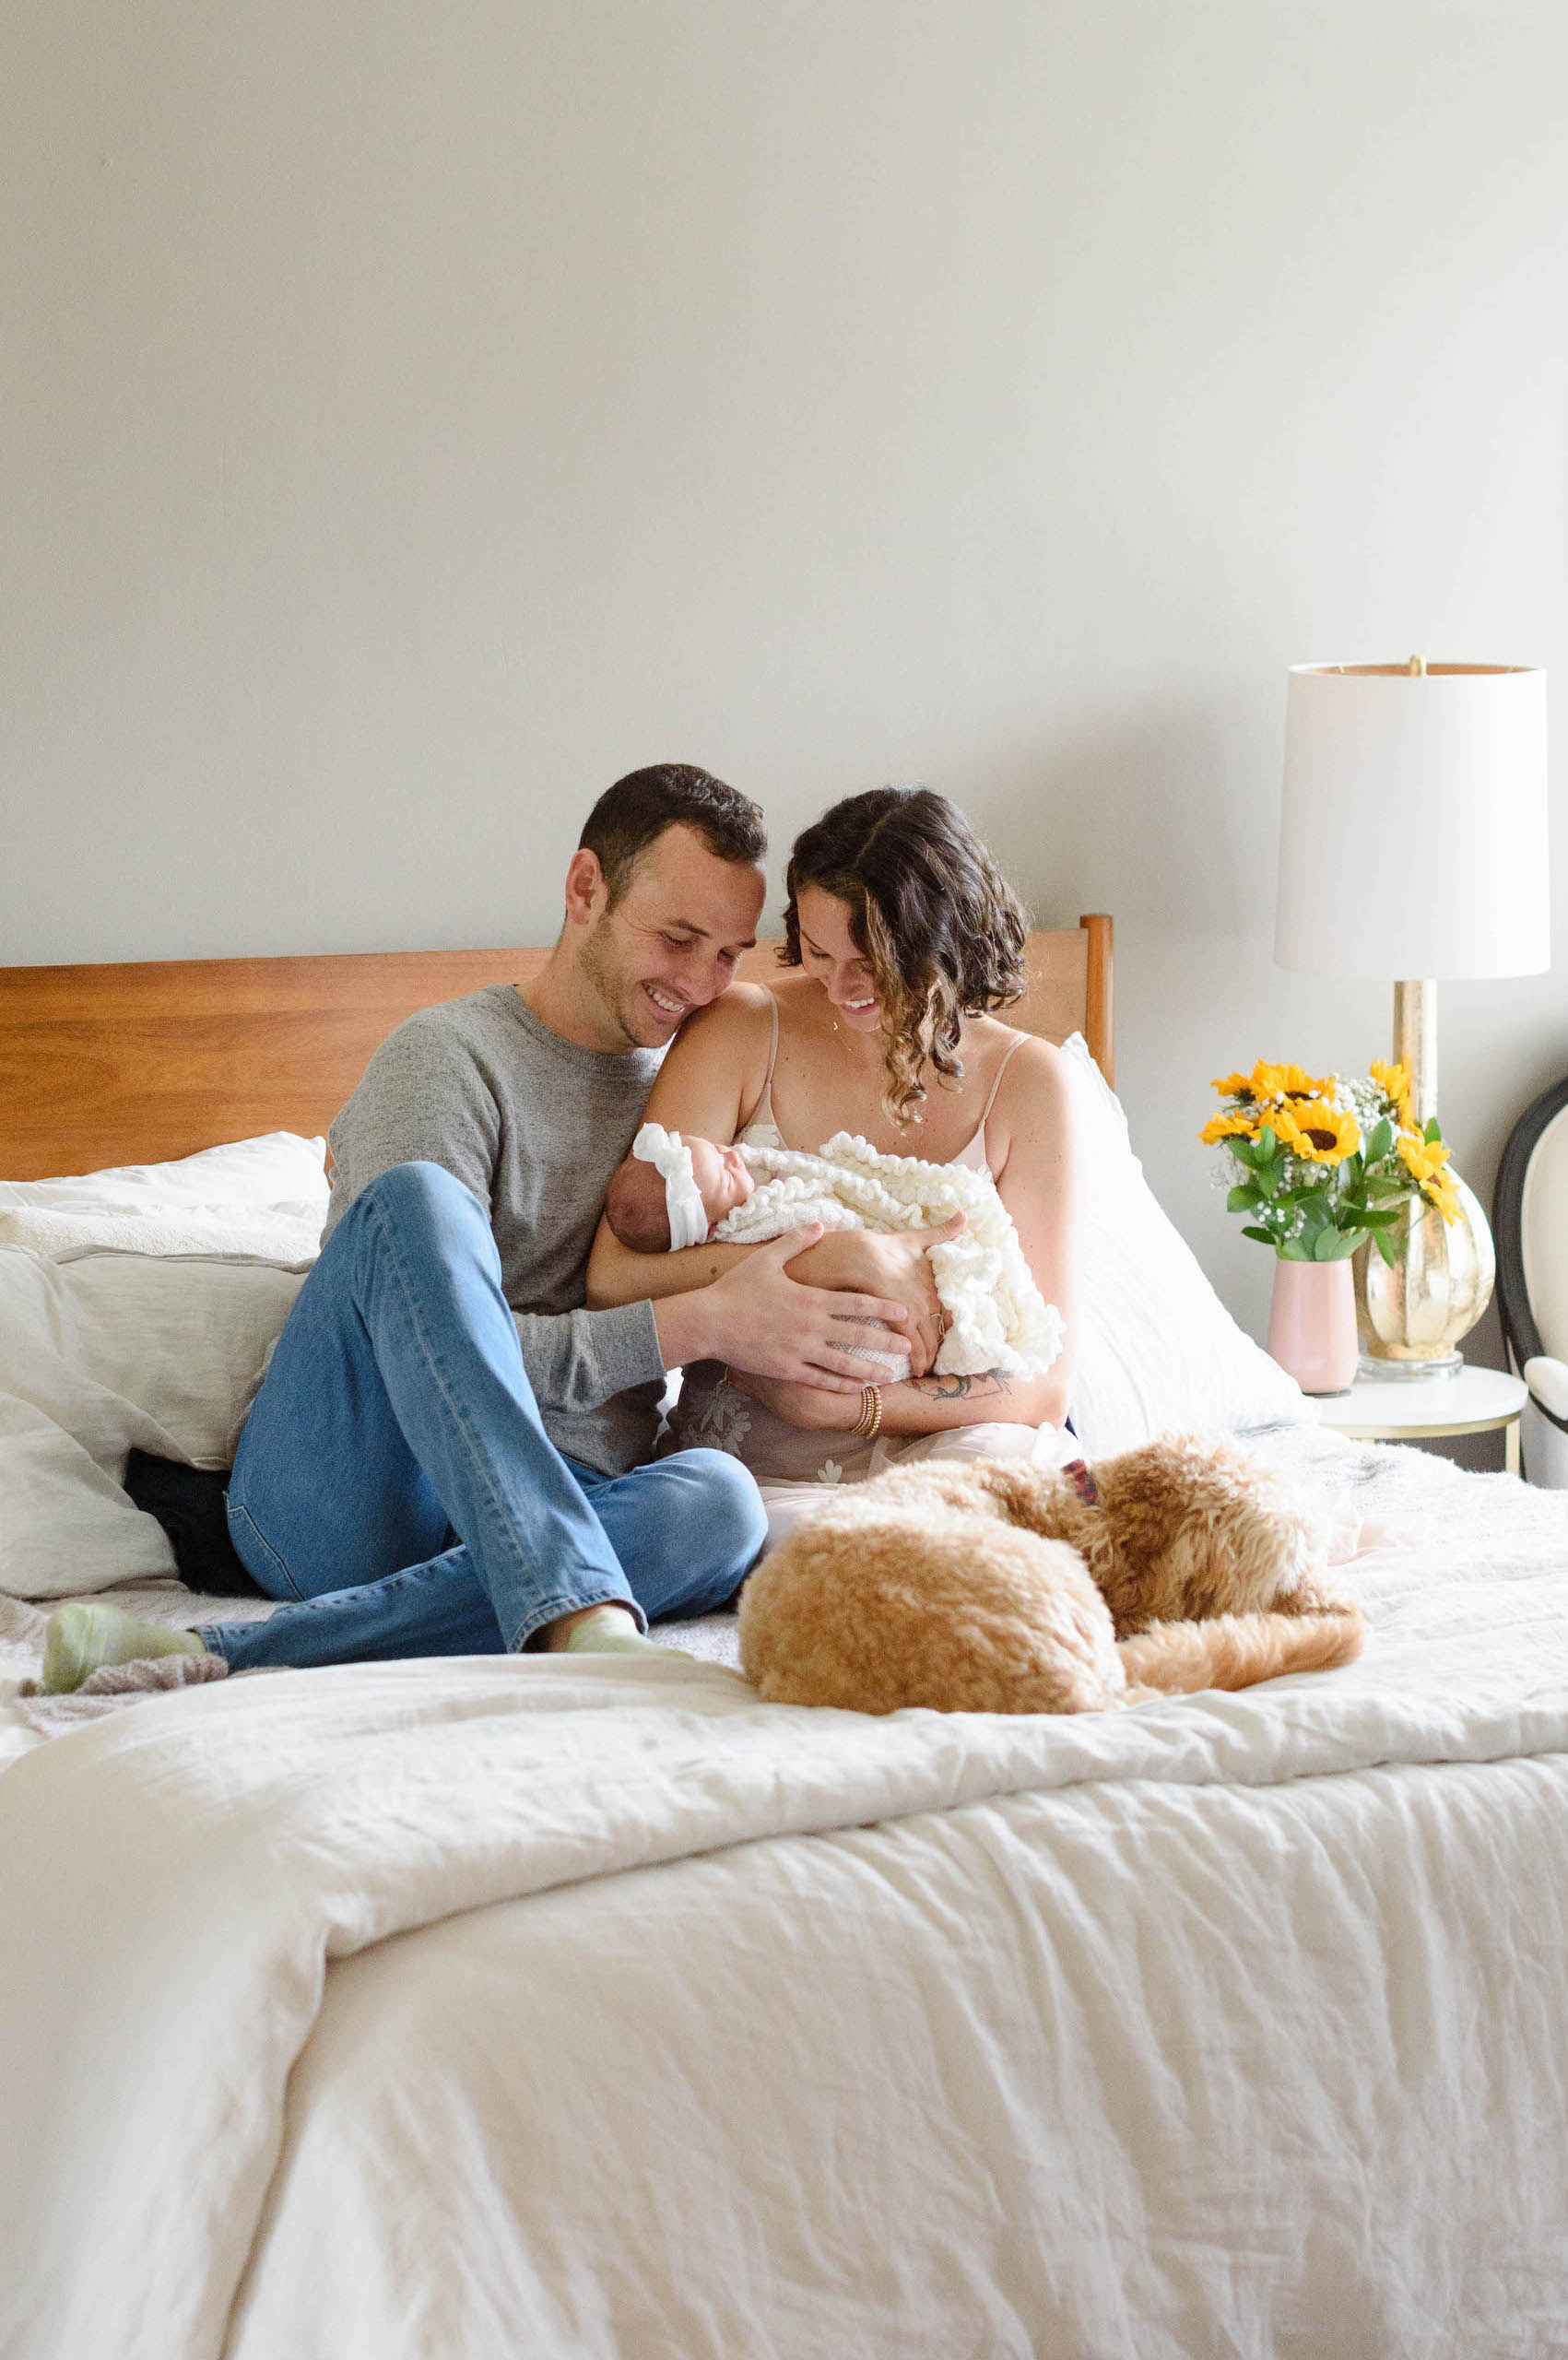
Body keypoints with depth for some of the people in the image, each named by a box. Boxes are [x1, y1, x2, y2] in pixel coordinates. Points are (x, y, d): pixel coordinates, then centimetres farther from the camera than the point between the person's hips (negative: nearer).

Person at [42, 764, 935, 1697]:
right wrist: (699, 1323, -20)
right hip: (329, 1498, -4)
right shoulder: (445, 1056, -2)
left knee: (720, 1498, -32)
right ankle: (580, 1614, -48)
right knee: (417, 1196, -30)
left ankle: (222, 1656, -39)